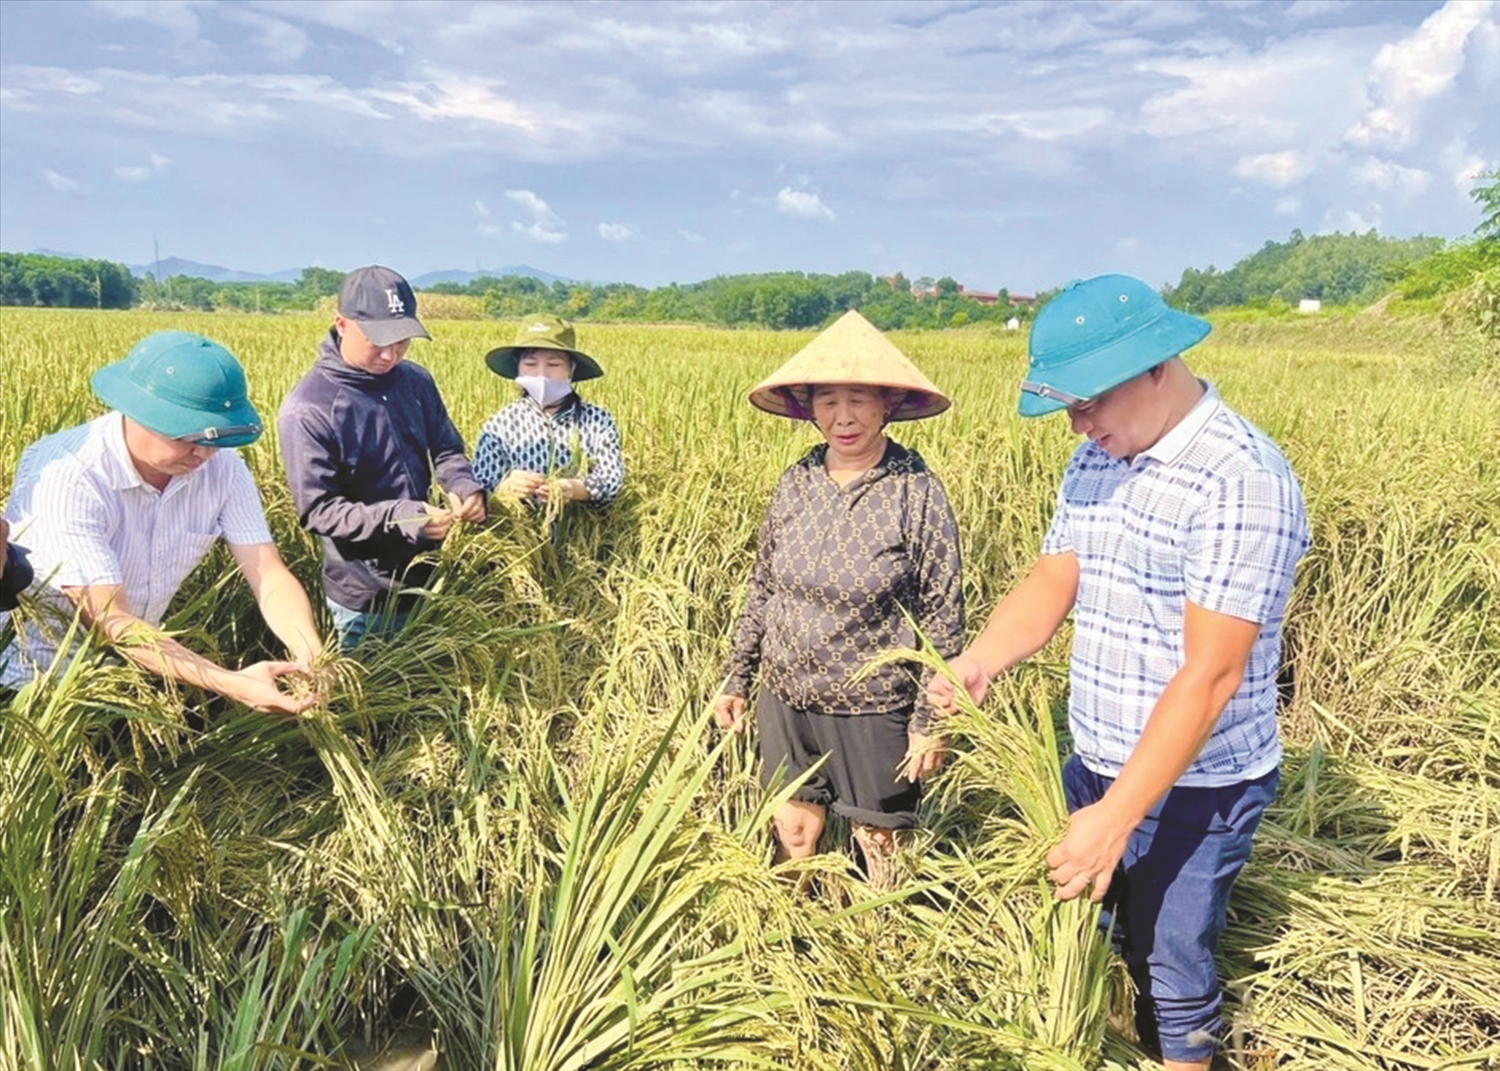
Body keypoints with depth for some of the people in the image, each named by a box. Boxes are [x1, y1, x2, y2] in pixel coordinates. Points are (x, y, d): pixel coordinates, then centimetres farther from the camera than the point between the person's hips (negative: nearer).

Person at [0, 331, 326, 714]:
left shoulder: (223, 468, -14)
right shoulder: (66, 478, -29)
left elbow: (271, 579, -18)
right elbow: (110, 621, -33)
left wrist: (313, 658, -38)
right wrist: (230, 683, -45)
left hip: (133, 661, 5)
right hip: (36, 670, -5)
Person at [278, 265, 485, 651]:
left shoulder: (416, 381, -1)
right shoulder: (308, 408, -19)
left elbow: (445, 450, 8)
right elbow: (317, 510, -19)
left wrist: (465, 487, -15)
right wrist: (397, 518, -32)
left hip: (427, 579, 5)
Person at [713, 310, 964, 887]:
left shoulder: (917, 491, -14)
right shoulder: (794, 483, -2)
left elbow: (943, 616, -10)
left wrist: (929, 721, -9)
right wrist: (736, 679, 10)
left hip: (874, 708, -4)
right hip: (786, 698, 4)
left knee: (879, 845, 14)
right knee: (792, 834, 17)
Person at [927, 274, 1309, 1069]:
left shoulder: (1241, 478, -24)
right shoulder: (1095, 462, 1)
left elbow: (1209, 674, -27)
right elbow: (1050, 583, -2)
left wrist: (1116, 817, -29)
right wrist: (980, 661, -22)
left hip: (1193, 788, -7)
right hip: (1095, 764, 7)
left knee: (1170, 973, 11)